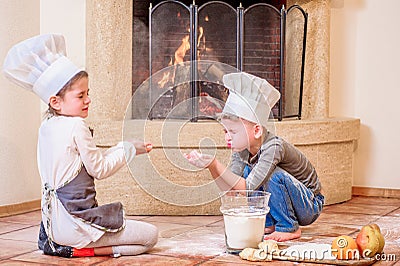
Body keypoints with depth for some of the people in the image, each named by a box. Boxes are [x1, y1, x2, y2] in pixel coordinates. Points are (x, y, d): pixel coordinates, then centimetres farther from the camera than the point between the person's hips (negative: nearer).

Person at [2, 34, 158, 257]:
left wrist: (124, 147, 17)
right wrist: (129, 149, 5)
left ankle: (56, 244, 11)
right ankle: (77, 249, -10)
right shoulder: (76, 126, -15)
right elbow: (99, 169, -8)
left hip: (54, 223, 9)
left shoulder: (47, 126, 11)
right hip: (75, 221, -9)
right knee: (151, 235, -3)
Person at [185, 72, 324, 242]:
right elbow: (230, 189, -13)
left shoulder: (273, 147, -30)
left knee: (272, 174, -29)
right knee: (246, 171, -9)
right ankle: (268, 224, 4)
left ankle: (289, 228, -11)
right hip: (278, 205, 7)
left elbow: (246, 189, -36)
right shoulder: (242, 150, -7)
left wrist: (214, 164, -43)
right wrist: (211, 166, -29)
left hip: (311, 206, -7)